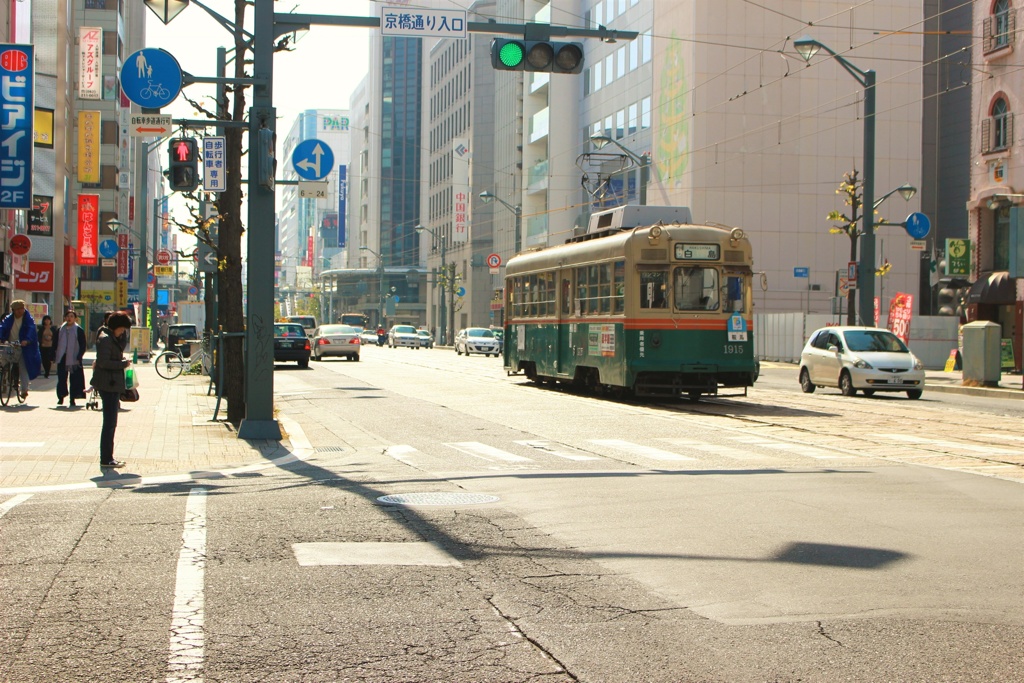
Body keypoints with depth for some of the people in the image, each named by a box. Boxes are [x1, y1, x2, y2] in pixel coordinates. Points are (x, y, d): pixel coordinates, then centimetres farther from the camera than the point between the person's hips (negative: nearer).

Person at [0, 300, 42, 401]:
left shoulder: (28, 319, -1)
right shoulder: (8, 319, 8)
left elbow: (31, 329, -17)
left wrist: (26, 340, -36)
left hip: (24, 348, -3)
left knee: (23, 368, -6)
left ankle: (24, 390, -4)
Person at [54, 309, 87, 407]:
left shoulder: (79, 331, 0)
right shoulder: (60, 330, 10)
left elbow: (83, 346, -2)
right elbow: (55, 344, 13)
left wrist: (78, 357, -12)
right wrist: (53, 357, 4)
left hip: (74, 359, -3)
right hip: (62, 358, 3)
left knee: (74, 379, -2)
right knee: (61, 378, 4)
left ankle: (72, 399, 4)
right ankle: (61, 397, 14)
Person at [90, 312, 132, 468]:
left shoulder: (113, 338, 13)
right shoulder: (105, 339, -16)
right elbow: (104, 363, -22)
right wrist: (123, 363, -17)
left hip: (113, 384, 11)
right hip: (108, 385, -11)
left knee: (110, 422, 14)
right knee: (109, 422, -7)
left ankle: (107, 457, 20)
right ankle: (106, 459, -3)